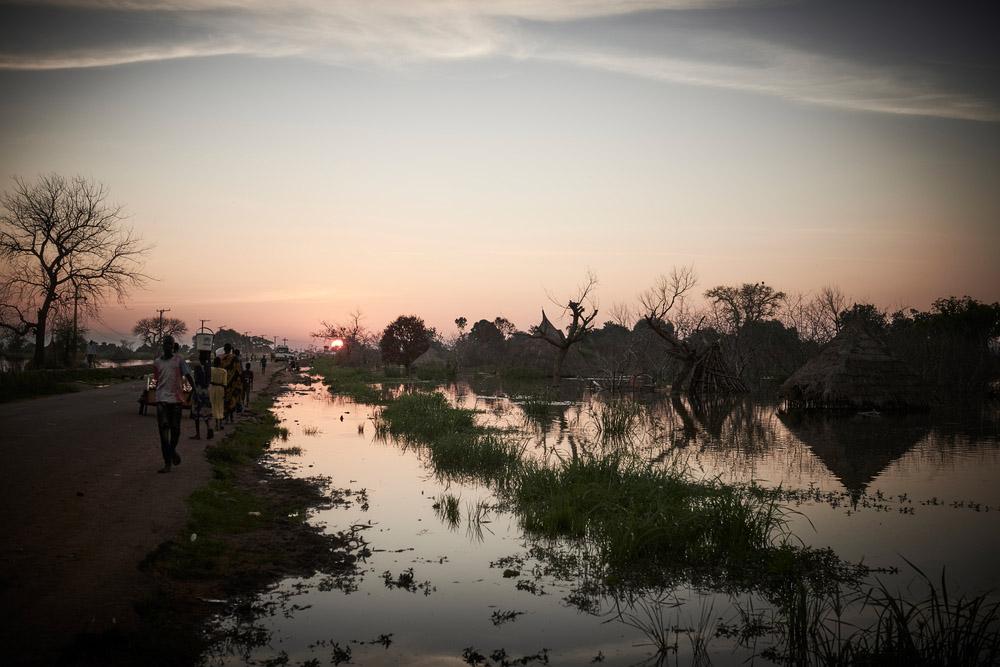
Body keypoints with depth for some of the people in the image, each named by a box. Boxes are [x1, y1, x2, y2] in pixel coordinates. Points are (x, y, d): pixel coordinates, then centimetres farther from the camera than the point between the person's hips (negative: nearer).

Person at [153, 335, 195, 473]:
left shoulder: (179, 360, 5)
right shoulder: (157, 362, 12)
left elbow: (188, 375, -1)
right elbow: (157, 381, 20)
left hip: (176, 399, -1)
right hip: (162, 399, 1)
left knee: (175, 428, 2)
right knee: (163, 429, -7)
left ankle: (172, 450, 35)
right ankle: (167, 463, -7)